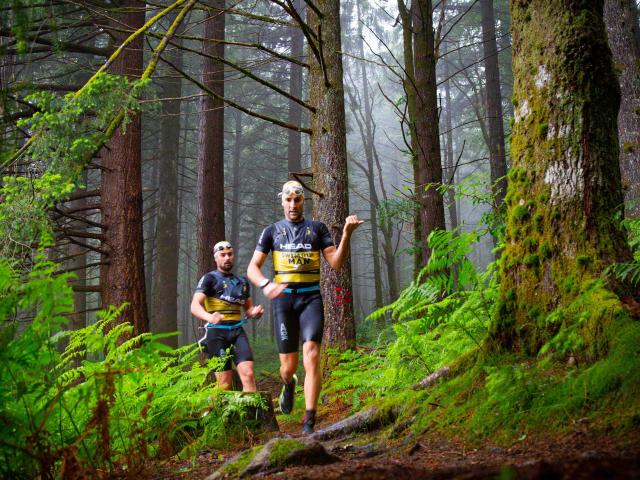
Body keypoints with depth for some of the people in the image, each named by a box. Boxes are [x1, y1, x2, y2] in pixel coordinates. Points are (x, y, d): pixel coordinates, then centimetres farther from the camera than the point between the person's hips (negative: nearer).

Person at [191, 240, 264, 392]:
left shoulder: (242, 282, 18)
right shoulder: (209, 279, 1)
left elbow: (248, 308, 24)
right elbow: (195, 306, -11)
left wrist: (255, 312, -1)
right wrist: (209, 317, -33)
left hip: (237, 331, 4)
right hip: (217, 332, -4)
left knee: (248, 374, -14)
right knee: (225, 383, -6)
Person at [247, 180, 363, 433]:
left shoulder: (317, 228, 9)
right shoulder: (272, 231, 10)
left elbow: (336, 263, 1)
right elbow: (252, 267, 4)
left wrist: (346, 234, -14)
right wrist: (266, 284, -18)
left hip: (311, 298, -1)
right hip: (283, 298, 1)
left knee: (311, 355, -19)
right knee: (289, 365, 2)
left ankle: (309, 420, -16)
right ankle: (289, 384, 41)